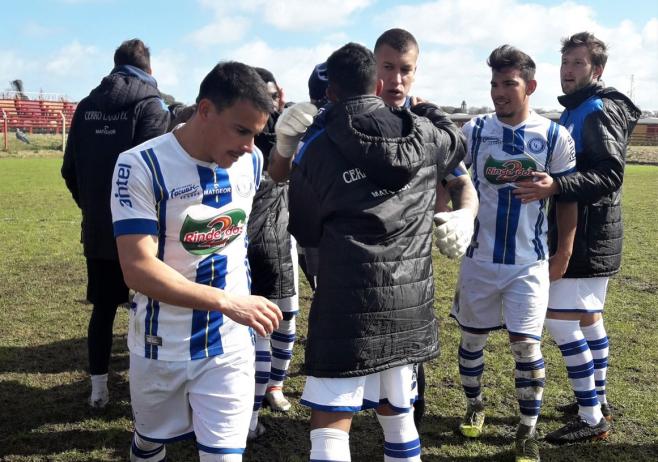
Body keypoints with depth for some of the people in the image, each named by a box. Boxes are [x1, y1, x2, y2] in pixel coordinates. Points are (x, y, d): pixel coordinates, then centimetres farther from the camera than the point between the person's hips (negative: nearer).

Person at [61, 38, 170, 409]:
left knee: (103, 309, 14)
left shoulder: (86, 107, 7)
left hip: (97, 229, 5)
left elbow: (70, 169, 8)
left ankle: (99, 390, 21)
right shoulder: (151, 106, -10)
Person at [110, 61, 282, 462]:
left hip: (230, 345, 2)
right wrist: (227, 302, -33)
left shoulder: (251, 161, -3)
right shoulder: (142, 165, -20)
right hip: (161, 348, -2)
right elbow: (139, 269, -26)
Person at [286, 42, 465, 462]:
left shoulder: (315, 149, -6)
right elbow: (458, 144, 28)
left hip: (349, 302, -5)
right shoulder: (424, 135, 3)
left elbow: (306, 234, 6)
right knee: (398, 412, 23)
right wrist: (433, 113, 46)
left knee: (330, 427, 0)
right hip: (410, 302, 5)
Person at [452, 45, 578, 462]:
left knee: (526, 344, -2)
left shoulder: (554, 136, -4)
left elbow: (568, 197, 2)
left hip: (530, 262, -1)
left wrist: (564, 252, 2)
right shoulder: (474, 131, -3)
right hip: (479, 258, 2)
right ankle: (475, 405, 36)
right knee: (473, 336, 13)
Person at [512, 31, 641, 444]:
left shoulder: (600, 111, -14)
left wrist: (556, 186, -37)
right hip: (589, 233, 10)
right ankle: (598, 401, 27)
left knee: (561, 319, -10)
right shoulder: (577, 112, 17)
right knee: (589, 318, 15)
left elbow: (611, 175, -25)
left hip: (588, 235, -10)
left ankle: (592, 419, -2)